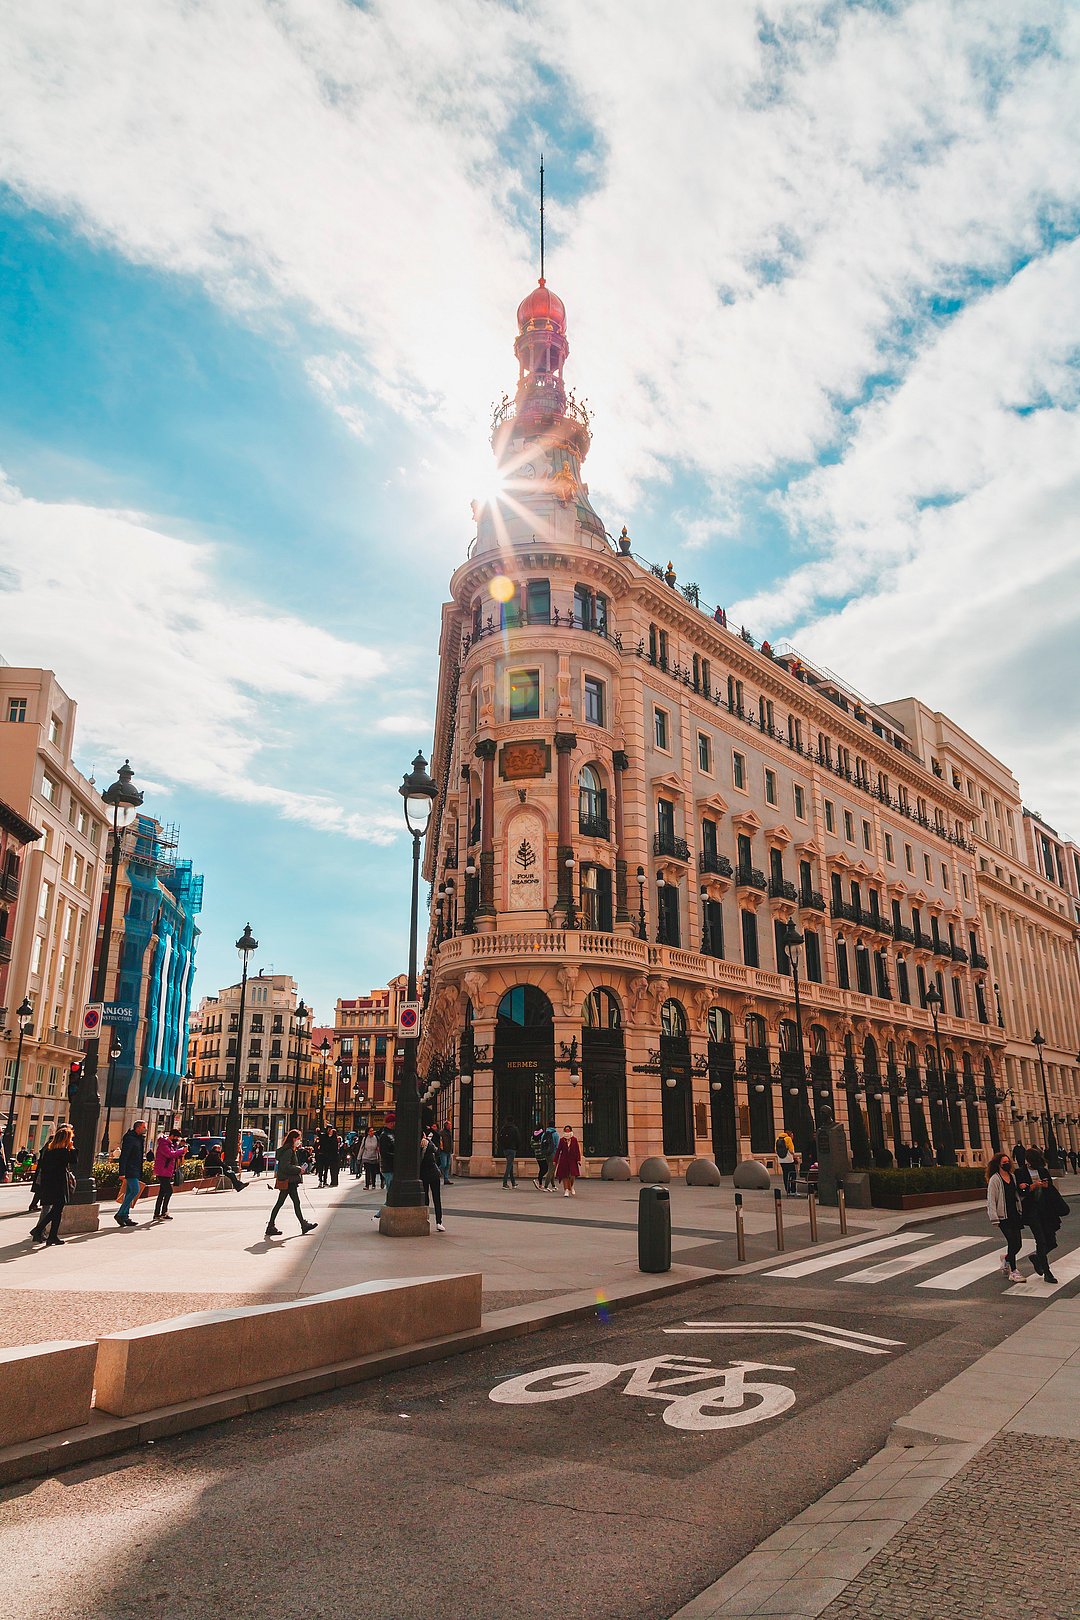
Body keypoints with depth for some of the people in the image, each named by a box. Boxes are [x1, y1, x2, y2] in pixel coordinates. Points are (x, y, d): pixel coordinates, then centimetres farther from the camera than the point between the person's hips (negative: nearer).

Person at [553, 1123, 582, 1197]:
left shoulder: (574, 1139, 3)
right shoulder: (561, 1140, 3)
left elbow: (577, 1150, 3)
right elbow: (558, 1150, 6)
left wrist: (578, 1159, -5)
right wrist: (555, 1160, 3)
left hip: (572, 1159, 0)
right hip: (564, 1159, 1)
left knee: (572, 1175, -6)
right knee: (564, 1175, -1)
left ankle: (571, 1187, 23)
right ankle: (566, 1190, 9)